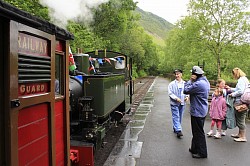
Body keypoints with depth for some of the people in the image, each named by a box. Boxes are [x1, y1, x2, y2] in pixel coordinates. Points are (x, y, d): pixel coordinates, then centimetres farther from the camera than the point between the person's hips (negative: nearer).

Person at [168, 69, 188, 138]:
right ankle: (178, 130, -7)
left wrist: (187, 96, -11)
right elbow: (170, 93, -9)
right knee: (176, 117, -6)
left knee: (180, 117, 13)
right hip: (174, 103, -4)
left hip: (182, 103, 4)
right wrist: (176, 98, -22)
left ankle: (175, 128, 30)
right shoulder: (171, 84, -5)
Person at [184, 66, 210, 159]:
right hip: (202, 110, 10)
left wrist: (190, 80, -11)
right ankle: (195, 149, 33)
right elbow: (193, 90, 9)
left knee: (198, 133, 3)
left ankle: (202, 153, 15)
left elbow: (186, 90, -19)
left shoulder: (198, 84, -25)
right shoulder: (205, 82, 8)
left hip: (197, 112, -10)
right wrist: (192, 81, -3)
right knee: (196, 131, 20)